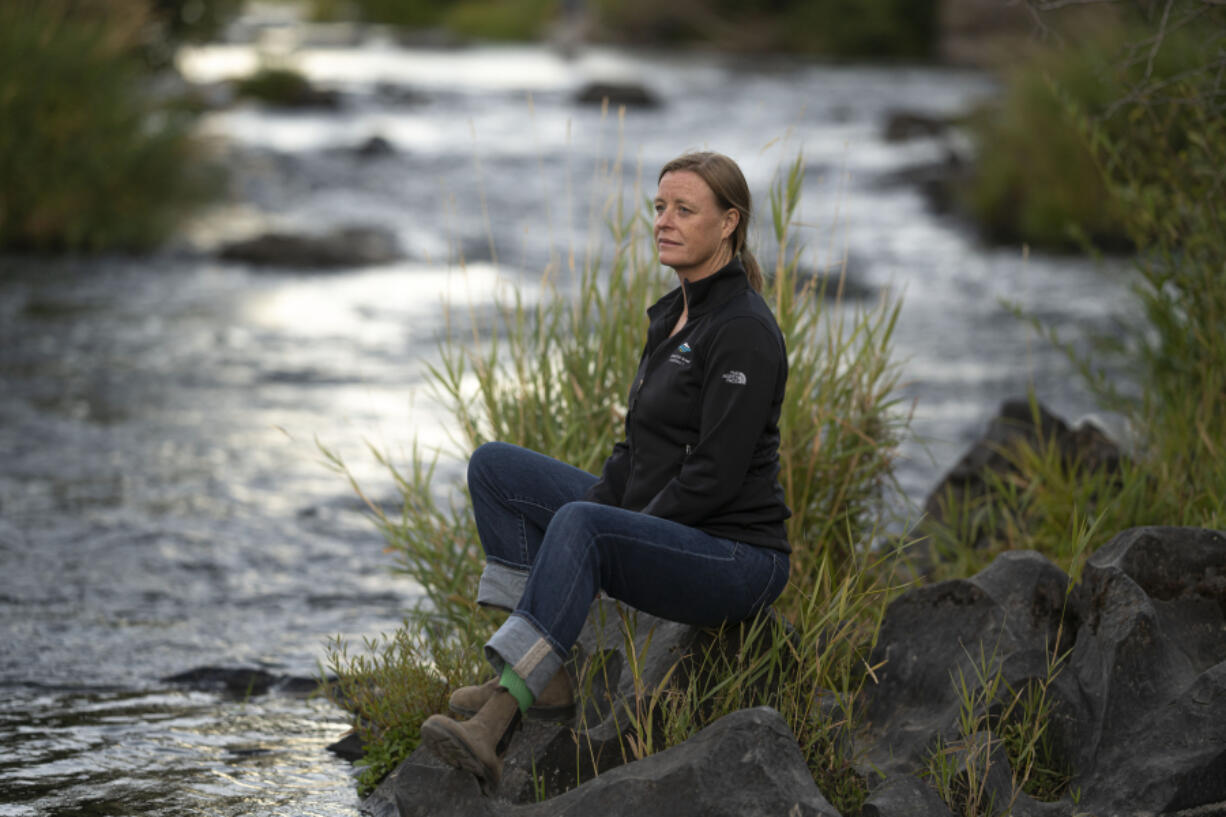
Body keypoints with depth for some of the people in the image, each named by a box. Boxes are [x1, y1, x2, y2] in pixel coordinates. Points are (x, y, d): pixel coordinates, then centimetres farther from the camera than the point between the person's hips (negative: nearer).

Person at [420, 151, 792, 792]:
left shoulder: (743, 331, -16)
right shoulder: (674, 314, 13)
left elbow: (714, 476, -22)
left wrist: (604, 527, -18)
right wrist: (593, 509, 0)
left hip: (735, 557, -10)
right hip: (655, 526, 10)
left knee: (582, 526, -37)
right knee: (494, 467, 6)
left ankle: (493, 725, -47)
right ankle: (544, 673, -4)